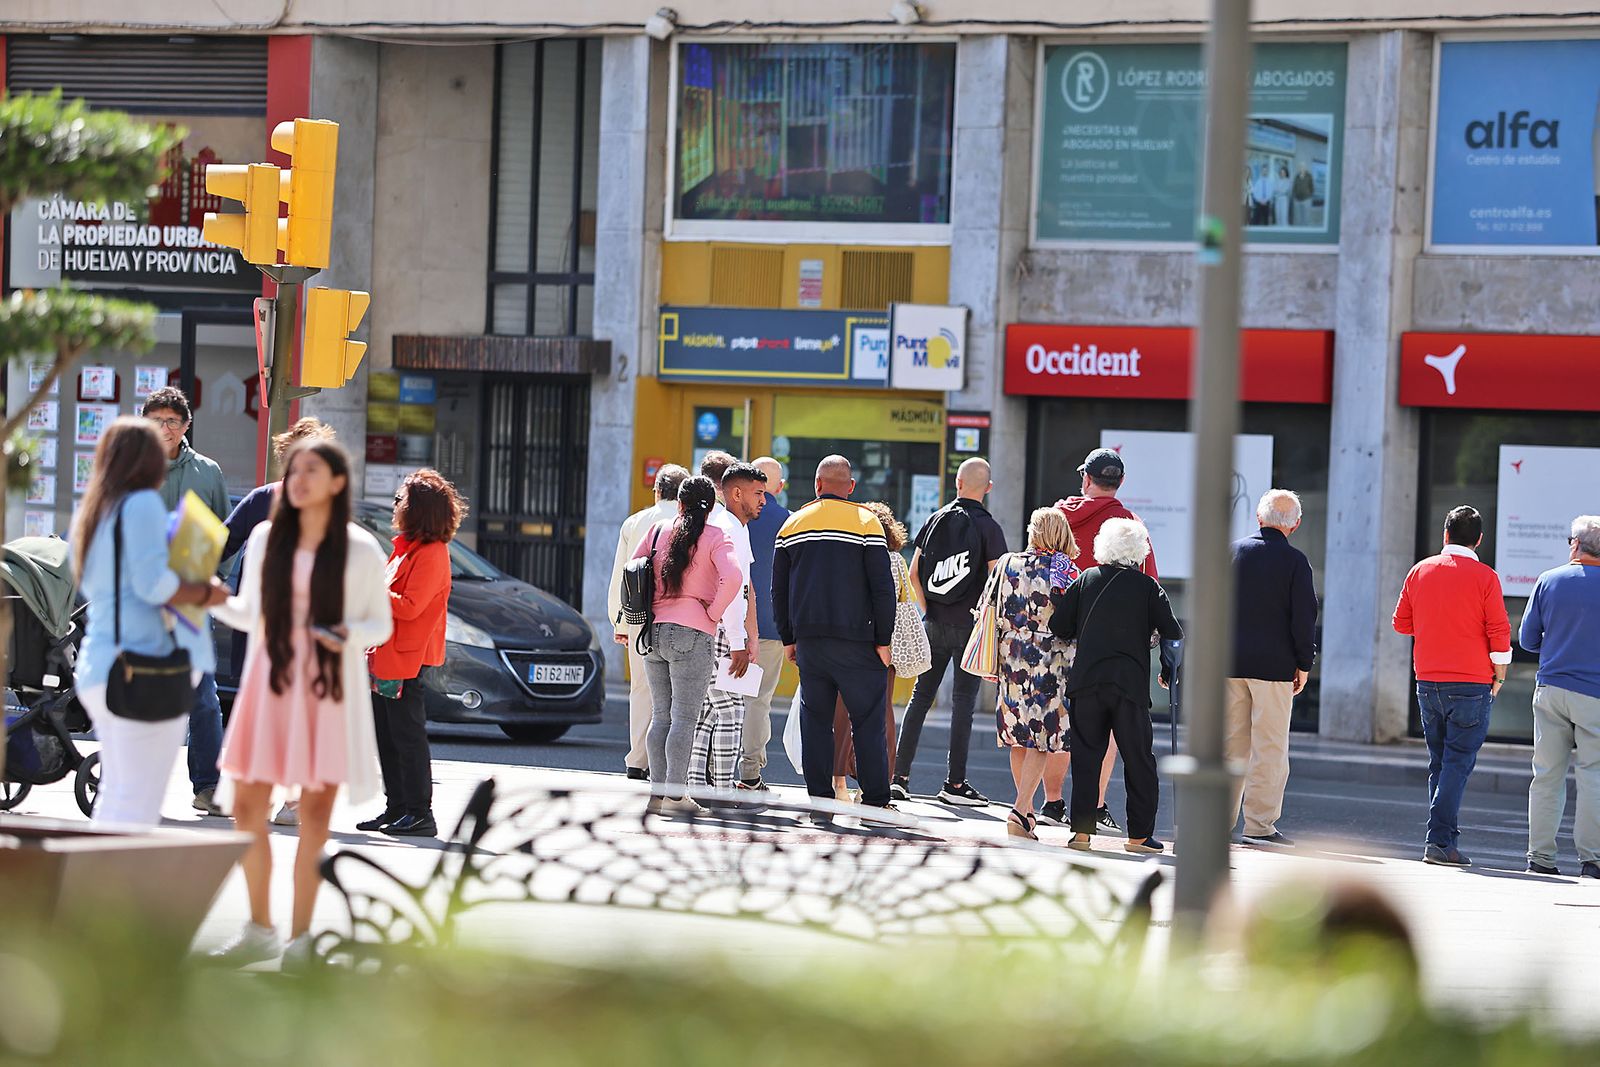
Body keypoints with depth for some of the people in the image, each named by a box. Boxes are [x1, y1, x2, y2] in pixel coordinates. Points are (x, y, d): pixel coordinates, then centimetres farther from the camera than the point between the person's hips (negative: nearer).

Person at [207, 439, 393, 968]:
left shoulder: (360, 549, -2)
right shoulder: (265, 539, 6)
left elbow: (382, 625, 2)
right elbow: (251, 614, 13)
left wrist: (348, 634, -18)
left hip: (329, 686, -3)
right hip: (270, 681, 3)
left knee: (315, 812, 1)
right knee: (247, 807, 2)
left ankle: (300, 937, 10)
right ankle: (259, 930, 16)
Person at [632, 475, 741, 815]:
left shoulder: (657, 531, 8)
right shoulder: (715, 537, -6)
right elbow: (732, 577, -21)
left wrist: (648, 611, 14)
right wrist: (713, 612, -8)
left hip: (654, 631, 5)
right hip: (693, 634, -5)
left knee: (661, 715, 11)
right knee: (685, 717, -4)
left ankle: (657, 793, 10)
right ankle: (675, 794, -8)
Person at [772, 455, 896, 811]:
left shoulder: (793, 524, 8)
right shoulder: (865, 522, -3)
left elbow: (779, 589, 10)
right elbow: (883, 586, -7)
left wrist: (788, 638, 16)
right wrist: (883, 640, -2)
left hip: (809, 638, 3)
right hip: (855, 638, -3)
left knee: (815, 718, 8)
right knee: (867, 719, 0)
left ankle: (819, 798, 5)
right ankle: (875, 799, -3)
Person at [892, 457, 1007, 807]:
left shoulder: (935, 520, 6)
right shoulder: (988, 528, -6)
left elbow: (914, 573, 6)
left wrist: (928, 610, 11)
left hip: (934, 623, 4)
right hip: (969, 626, -4)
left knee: (921, 697, 9)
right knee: (963, 703, 1)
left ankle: (900, 775, 6)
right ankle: (955, 784, 2)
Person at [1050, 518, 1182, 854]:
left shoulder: (1086, 580, 5)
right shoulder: (1148, 587, 0)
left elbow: (1058, 627, 3)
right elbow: (1172, 634, -1)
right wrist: (1169, 672, 14)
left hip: (1086, 682, 2)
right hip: (1130, 684, -2)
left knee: (1086, 756, 6)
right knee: (1138, 760, 7)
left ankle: (1082, 830, 1)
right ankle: (1139, 834, 6)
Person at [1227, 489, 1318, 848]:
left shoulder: (1234, 551, 5)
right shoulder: (1295, 561, -6)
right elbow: (1304, 618, -7)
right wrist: (1304, 665, 2)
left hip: (1231, 661, 4)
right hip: (1274, 665, -4)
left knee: (1231, 742, 10)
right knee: (1269, 746, 0)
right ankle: (1259, 824, -3)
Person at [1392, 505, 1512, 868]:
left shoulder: (1421, 570, 6)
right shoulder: (1484, 577, -7)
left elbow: (1401, 623, 12)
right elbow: (1499, 632, -8)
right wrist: (1499, 676, 3)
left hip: (1428, 681, 5)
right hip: (1471, 683, -5)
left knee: (1439, 762, 13)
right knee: (1458, 762, -5)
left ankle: (1444, 838, 13)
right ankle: (1440, 842, -13)